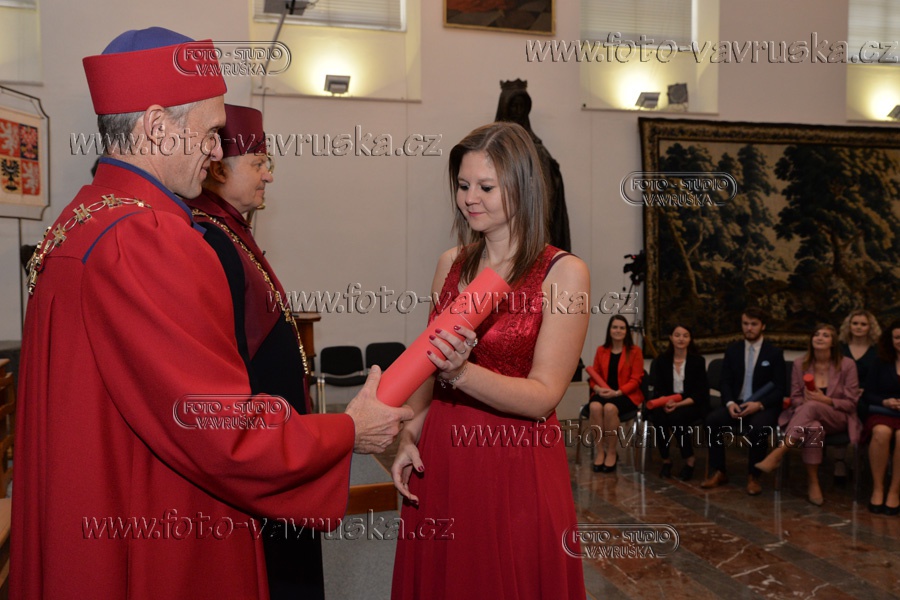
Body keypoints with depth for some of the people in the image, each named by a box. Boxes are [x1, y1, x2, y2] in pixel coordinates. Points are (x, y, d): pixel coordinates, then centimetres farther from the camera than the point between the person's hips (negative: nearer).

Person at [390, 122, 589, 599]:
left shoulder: (564, 273, -10)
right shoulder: (451, 264, 4)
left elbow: (543, 394, -14)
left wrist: (462, 372, -29)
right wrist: (409, 434, -2)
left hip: (519, 469, -4)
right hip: (440, 464, 4)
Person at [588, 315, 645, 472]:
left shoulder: (635, 351, 2)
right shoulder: (601, 350, 12)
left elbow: (635, 379, -4)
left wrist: (617, 392, -18)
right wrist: (598, 389, -12)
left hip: (626, 395, -3)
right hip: (603, 393, 3)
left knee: (610, 408, -36)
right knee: (595, 406, -33)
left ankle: (612, 452, -18)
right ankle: (600, 451, -21)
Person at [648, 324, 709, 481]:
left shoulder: (698, 361, -3)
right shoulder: (662, 360, 4)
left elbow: (699, 392, -8)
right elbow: (658, 388, 0)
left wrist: (679, 404, -22)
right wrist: (665, 402, -22)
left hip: (692, 404, -2)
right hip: (667, 402, 2)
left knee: (677, 417, -33)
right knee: (658, 416, -30)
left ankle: (689, 460, -13)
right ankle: (666, 460, -12)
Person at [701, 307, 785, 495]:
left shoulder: (774, 353, 0)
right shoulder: (732, 350, 8)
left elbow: (779, 389, -5)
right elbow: (725, 382, 6)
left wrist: (759, 404, -23)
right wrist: (730, 403, -16)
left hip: (764, 406, -3)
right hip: (737, 404, 3)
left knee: (758, 427, -36)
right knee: (712, 420, -25)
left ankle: (753, 476, -16)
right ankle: (718, 472, -12)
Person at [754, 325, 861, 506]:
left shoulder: (847, 365, -1)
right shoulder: (800, 364, 6)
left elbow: (851, 403, -2)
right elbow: (795, 398, 7)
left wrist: (825, 400, -18)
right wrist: (806, 403, -17)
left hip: (838, 419, -2)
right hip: (808, 417, 2)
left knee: (812, 407, -38)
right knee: (814, 426, -39)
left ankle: (777, 455, -41)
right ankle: (812, 482, -29)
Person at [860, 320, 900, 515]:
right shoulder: (881, 365, 15)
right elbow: (867, 394, 11)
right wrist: (884, 401, -10)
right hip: (882, 412, 1)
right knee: (881, 432, -35)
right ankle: (877, 489, -27)